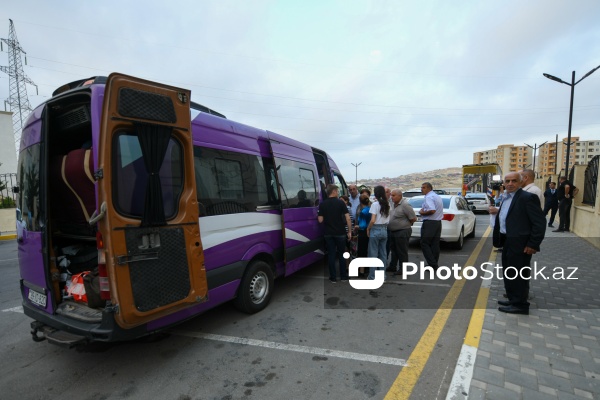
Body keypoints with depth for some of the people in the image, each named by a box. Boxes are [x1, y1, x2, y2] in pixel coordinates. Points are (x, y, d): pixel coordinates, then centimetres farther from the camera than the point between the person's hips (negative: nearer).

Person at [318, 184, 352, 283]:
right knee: (341, 254, 12)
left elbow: (320, 220, -4)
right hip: (340, 233, -1)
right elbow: (347, 218, -10)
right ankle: (343, 276, 19)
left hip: (328, 233, 1)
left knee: (331, 254, 8)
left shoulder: (322, 204, -2)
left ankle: (333, 277, 12)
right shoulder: (340, 202, -6)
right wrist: (349, 231, -2)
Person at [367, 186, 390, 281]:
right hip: (384, 230, 6)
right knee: (383, 254, 12)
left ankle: (372, 277, 5)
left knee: (373, 254, 1)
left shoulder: (375, 204, -13)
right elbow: (388, 219, 9)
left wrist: (368, 228, -5)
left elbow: (373, 220, -17)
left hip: (375, 230, -6)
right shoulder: (387, 204, 6)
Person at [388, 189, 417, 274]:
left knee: (402, 252, 2)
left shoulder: (405, 205, -18)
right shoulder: (393, 204, 8)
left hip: (402, 232, -9)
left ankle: (403, 269, 13)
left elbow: (413, 218, -16)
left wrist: (406, 223, -2)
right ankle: (392, 266, 30)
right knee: (394, 250, 18)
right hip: (393, 232, 9)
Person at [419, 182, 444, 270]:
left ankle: (432, 264, -7)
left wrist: (422, 213, -11)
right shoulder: (437, 197, 16)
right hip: (438, 222, 9)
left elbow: (432, 210, -27)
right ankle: (435, 264, 17)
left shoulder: (429, 197, -14)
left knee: (425, 244, -3)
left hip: (429, 223, -9)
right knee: (435, 244, 12)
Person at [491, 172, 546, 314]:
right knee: (509, 273, 17)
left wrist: (533, 244, -18)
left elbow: (540, 223, -17)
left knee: (518, 275, 1)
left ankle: (520, 305, 14)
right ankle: (513, 300, 31)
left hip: (520, 244, -9)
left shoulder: (528, 197, -15)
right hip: (508, 242, 9)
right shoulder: (507, 198, 12)